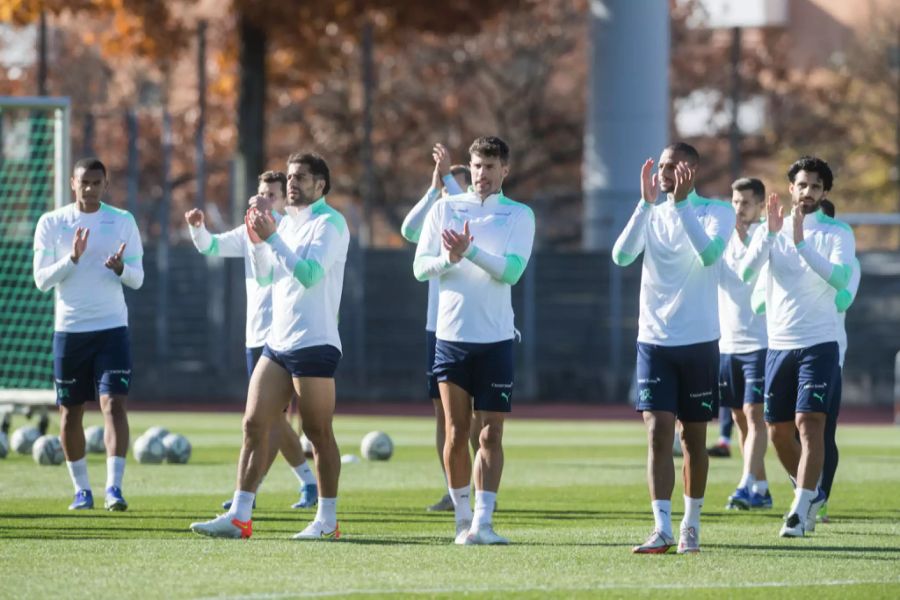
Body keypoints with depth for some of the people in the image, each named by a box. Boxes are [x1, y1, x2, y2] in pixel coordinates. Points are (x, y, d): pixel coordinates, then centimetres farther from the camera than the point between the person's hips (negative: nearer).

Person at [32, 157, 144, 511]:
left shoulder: (123, 222, 4)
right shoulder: (51, 223, 2)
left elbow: (137, 279, 4)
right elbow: (41, 280, -2)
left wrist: (121, 268, -18)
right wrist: (72, 259, -18)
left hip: (112, 327, -1)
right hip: (69, 329, 1)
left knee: (114, 404, -13)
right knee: (70, 412, 5)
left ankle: (114, 487, -17)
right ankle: (82, 488, 17)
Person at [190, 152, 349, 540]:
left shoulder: (329, 223, -8)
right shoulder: (287, 222, 16)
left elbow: (310, 274, -20)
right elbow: (264, 277, 19)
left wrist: (272, 238, -20)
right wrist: (257, 241, 3)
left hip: (313, 344, -8)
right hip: (277, 343, 8)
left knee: (318, 434, -2)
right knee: (254, 425, 0)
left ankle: (327, 521, 6)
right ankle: (239, 516, -1)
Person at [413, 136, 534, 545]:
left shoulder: (519, 216, 3)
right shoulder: (445, 209, 7)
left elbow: (512, 270, -10)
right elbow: (421, 266, 3)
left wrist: (470, 251, -23)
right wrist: (448, 259, -17)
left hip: (495, 338, -1)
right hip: (452, 334, 1)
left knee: (491, 434, -5)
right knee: (457, 432, 3)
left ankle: (483, 521, -7)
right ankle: (462, 517, 13)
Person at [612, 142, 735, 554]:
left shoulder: (717, 212, -2)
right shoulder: (651, 214, 7)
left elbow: (710, 253, -22)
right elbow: (621, 255, -11)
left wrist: (682, 203, -24)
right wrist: (647, 203, -18)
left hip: (699, 341, -2)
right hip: (654, 339, 2)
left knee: (693, 437, 7)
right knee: (658, 432, -9)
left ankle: (690, 526, 19)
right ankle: (662, 529, -13)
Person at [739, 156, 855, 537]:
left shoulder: (837, 234, -1)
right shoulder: (771, 231, 6)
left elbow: (840, 278, -19)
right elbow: (746, 271, -11)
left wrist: (802, 243, -28)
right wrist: (770, 233, -24)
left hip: (819, 344, -4)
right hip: (778, 344, 4)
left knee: (809, 423, -15)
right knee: (778, 431, 9)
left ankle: (800, 512, -16)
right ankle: (811, 492, 31)